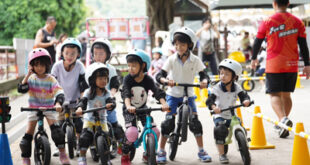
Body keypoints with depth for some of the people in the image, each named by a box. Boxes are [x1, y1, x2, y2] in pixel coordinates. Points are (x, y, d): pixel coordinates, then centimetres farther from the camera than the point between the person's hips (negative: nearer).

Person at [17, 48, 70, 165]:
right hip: (34, 108, 1)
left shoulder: (51, 79, -9)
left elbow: (59, 93, -21)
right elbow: (21, 89, -20)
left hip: (49, 108, -1)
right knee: (28, 133, -6)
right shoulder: (31, 78, -5)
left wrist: (58, 103, -41)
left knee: (56, 128, -23)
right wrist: (28, 75, -24)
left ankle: (62, 153, -12)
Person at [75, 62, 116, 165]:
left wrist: (110, 104, -44)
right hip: (89, 119, -2)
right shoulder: (88, 92, -8)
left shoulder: (106, 93, -4)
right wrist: (80, 108, -45)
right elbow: (83, 101, -22)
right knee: (85, 137, -17)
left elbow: (111, 101, -18)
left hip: (102, 120, 2)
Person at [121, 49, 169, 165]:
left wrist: (163, 103, -42)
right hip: (129, 110, -3)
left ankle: (147, 154, 16)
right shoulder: (128, 79, -16)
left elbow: (157, 92, -22)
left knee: (155, 132, -11)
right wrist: (128, 106, -49)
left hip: (143, 109, 3)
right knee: (131, 132, -25)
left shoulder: (148, 80, -12)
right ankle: (125, 155, 2)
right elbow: (126, 94, -29)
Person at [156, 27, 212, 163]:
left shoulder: (195, 60, -7)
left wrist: (204, 81, -28)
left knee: (195, 121, -7)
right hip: (173, 94, -1)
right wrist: (166, 80, -36)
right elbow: (159, 76, -13)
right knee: (168, 121, -9)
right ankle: (161, 151, 4)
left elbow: (204, 75, -4)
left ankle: (201, 151, 7)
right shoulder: (172, 59, -10)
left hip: (188, 94, 1)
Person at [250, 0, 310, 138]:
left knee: (275, 95, -2)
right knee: (286, 94, 15)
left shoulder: (267, 22, -3)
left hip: (274, 65, -3)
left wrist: (254, 58, 23)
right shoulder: (297, 22, 3)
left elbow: (257, 42, 7)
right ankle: (283, 124, 21)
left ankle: (283, 119, -27)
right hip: (292, 65, 3)